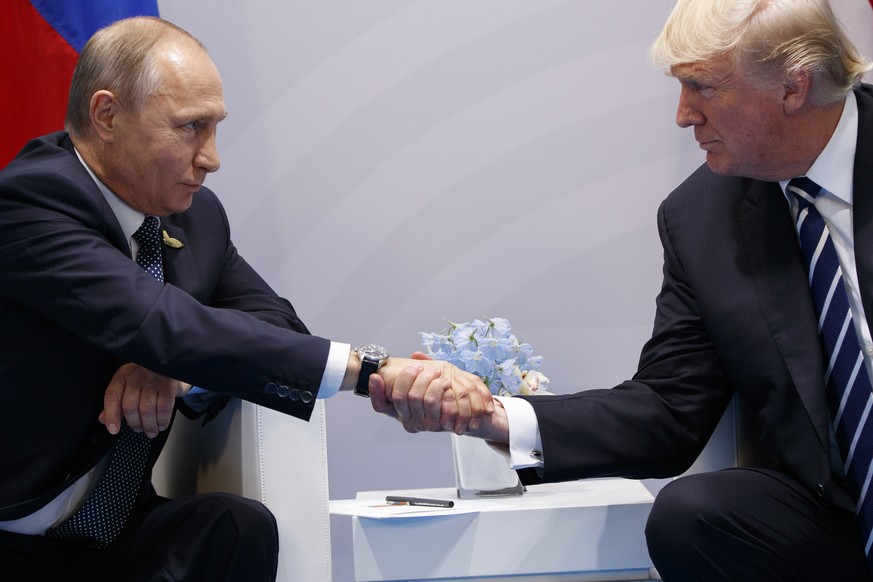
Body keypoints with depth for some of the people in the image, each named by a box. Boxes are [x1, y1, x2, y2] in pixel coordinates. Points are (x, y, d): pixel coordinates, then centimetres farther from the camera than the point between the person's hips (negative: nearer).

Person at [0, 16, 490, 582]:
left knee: (239, 525, -23)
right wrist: (372, 369, -33)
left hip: (117, 534, 6)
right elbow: (162, 324, -29)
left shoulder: (197, 217, 5)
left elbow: (276, 321, 9)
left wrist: (179, 368, -15)